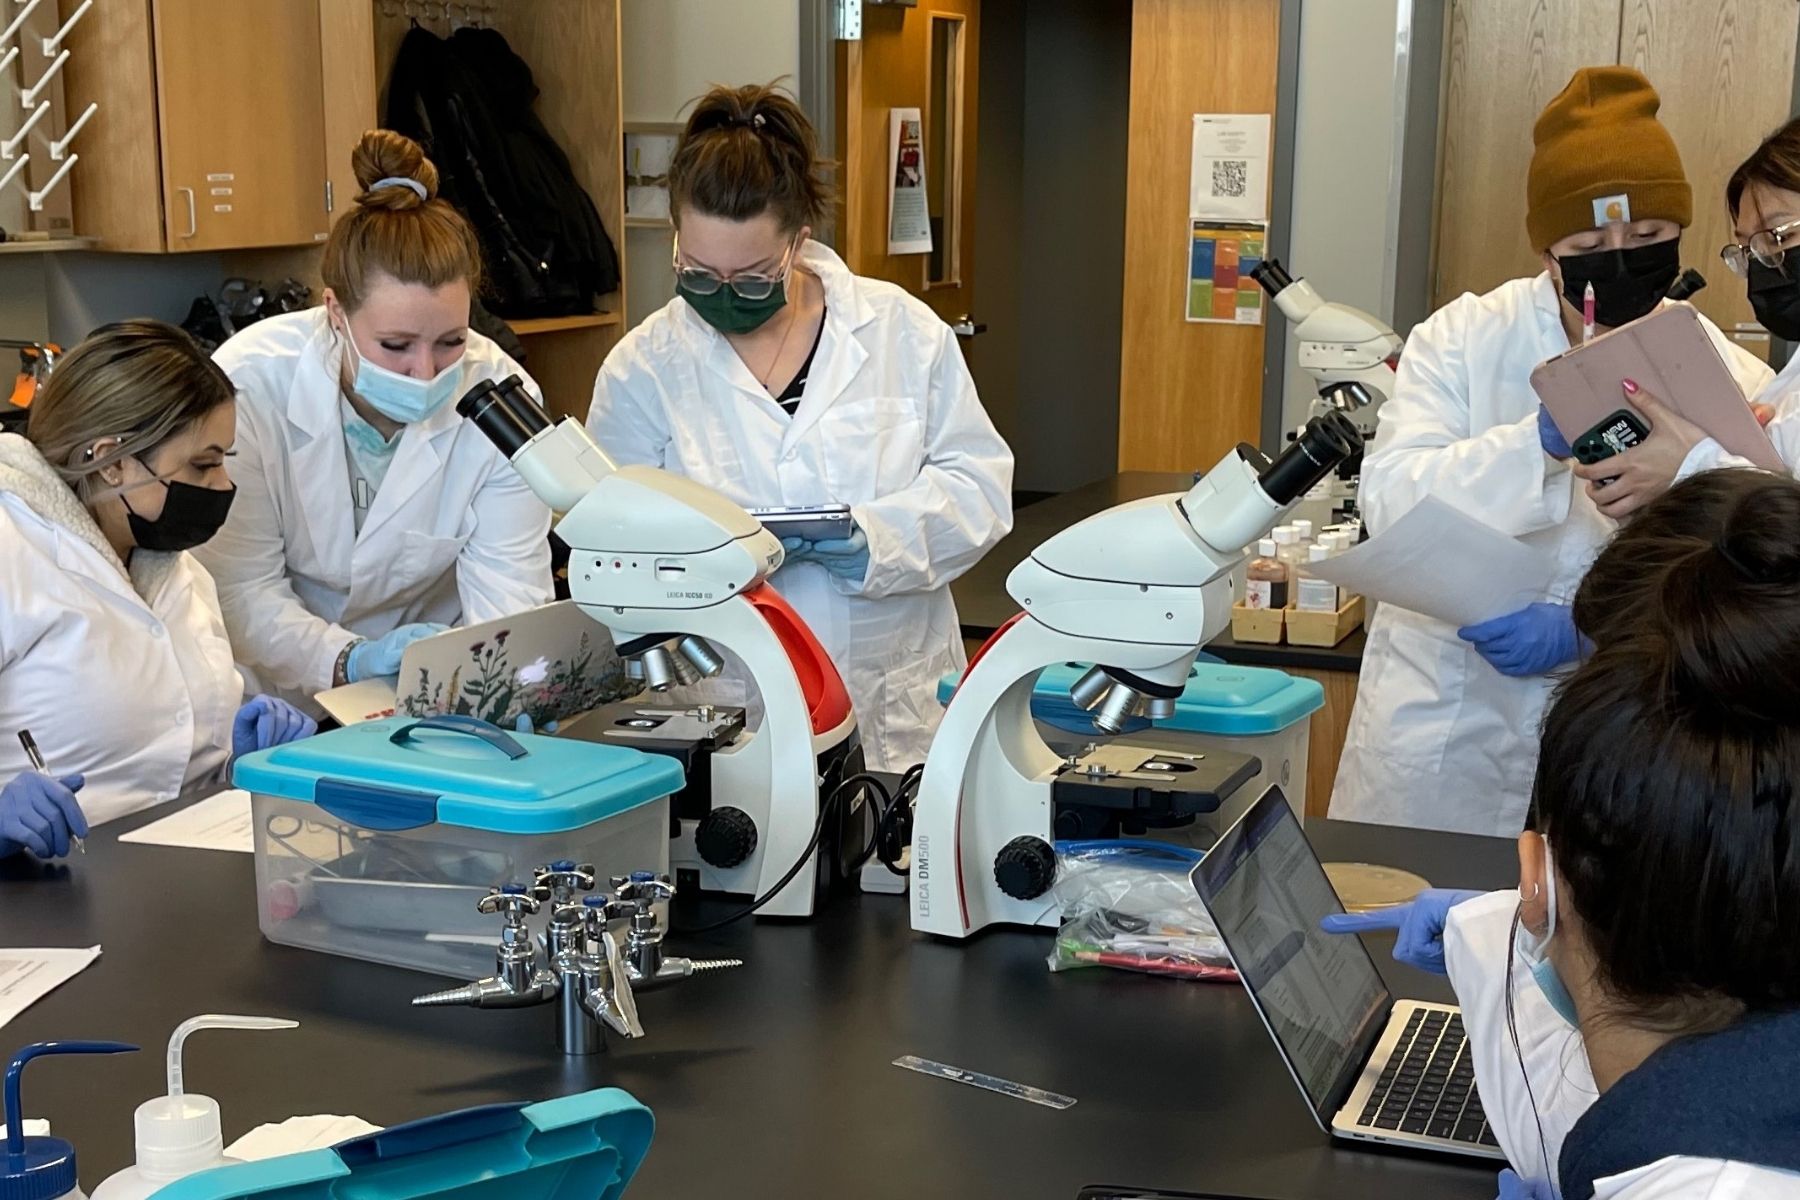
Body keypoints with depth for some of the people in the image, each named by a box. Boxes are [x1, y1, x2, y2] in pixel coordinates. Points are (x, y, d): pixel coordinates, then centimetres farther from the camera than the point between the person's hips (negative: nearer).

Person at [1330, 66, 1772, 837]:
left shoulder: (1732, 380, -6)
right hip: (1440, 735, 0)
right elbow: (1391, 503, -18)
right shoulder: (1461, 339, -5)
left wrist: (1585, 636, -26)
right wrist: (1544, 438, -32)